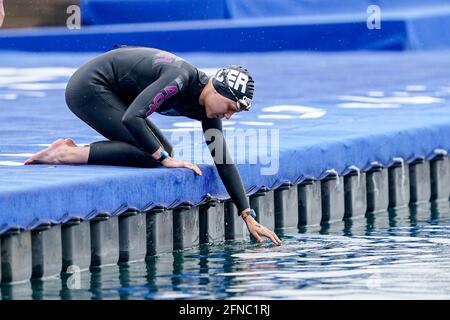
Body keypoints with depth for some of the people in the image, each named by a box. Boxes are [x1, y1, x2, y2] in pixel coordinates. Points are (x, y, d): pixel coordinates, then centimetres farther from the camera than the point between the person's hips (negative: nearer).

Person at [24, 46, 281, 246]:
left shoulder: (208, 108, 0)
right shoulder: (181, 79, -27)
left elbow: (224, 162, 3)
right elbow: (132, 118, -33)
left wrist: (249, 217, -1)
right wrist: (166, 159, -28)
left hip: (109, 93, 10)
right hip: (89, 87, -10)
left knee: (162, 151, 2)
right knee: (150, 154, -18)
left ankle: (73, 150, 4)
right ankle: (67, 154, -16)